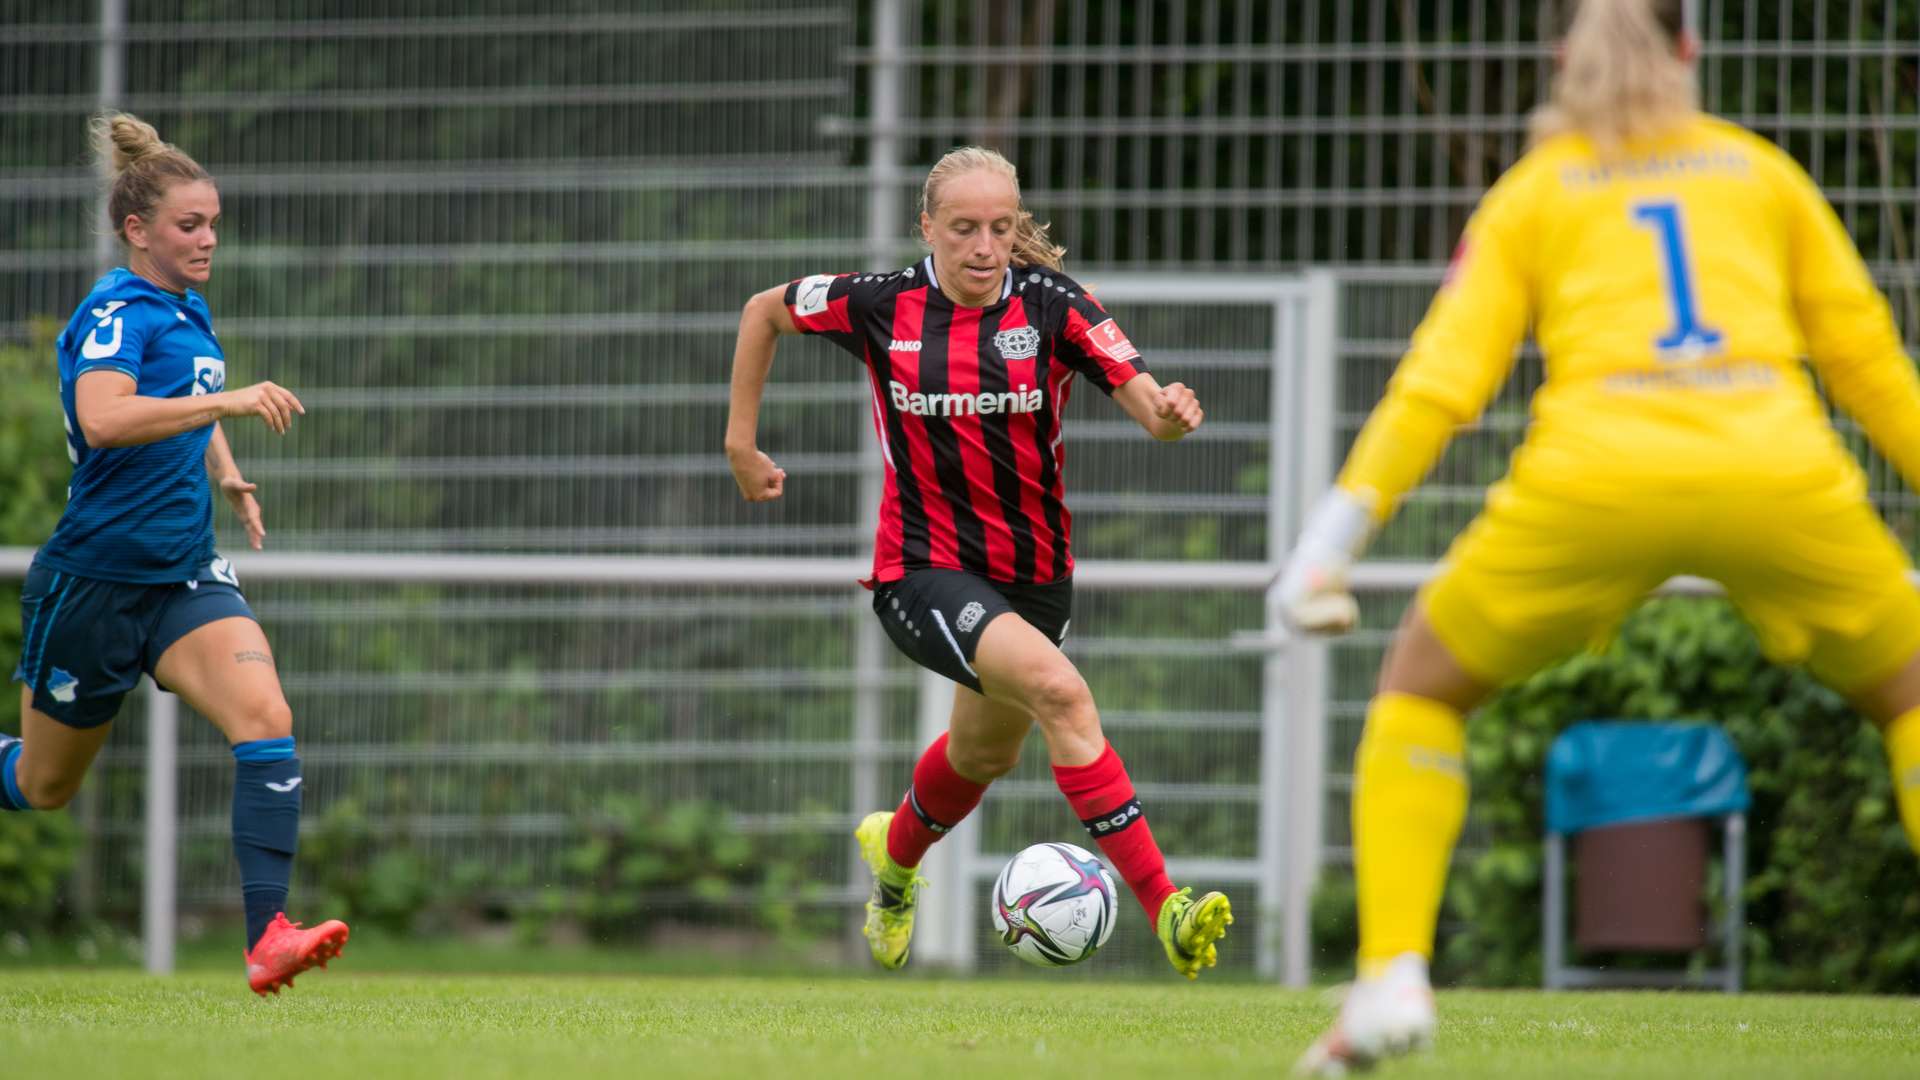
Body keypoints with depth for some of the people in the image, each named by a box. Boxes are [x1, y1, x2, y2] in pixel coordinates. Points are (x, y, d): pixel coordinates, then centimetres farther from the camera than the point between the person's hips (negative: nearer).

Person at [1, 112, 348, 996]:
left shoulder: (188, 310, 11)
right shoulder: (116, 313, -15)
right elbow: (102, 420, -35)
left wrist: (228, 476, 21)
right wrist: (226, 402, -37)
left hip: (181, 575, 6)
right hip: (94, 580, -6)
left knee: (264, 718, -19)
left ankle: (268, 938, -26)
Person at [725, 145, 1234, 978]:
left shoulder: (1050, 304, -10)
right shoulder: (882, 306, -10)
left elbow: (1143, 399, -18)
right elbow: (764, 311, 7)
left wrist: (1169, 411, -41)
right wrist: (741, 442, 7)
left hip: (1033, 575, 4)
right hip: (924, 573, -4)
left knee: (985, 755, 26)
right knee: (1059, 690, -29)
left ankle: (895, 855, 61)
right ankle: (1162, 907, -33)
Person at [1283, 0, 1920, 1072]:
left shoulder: (1529, 195, 21)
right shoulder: (1758, 169, 25)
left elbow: (1442, 380, 9)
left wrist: (1335, 537, 6)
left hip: (1596, 473, -1)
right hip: (1777, 468, 1)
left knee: (1421, 687, 22)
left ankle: (1393, 977, 5)